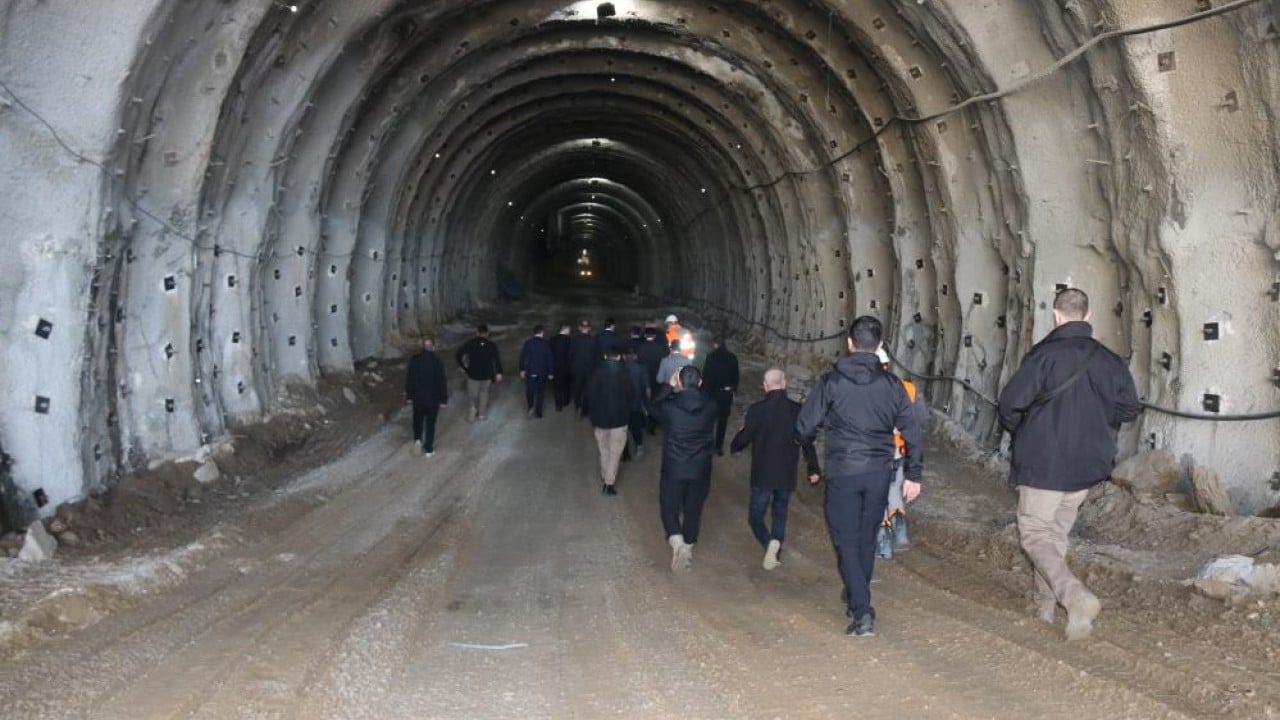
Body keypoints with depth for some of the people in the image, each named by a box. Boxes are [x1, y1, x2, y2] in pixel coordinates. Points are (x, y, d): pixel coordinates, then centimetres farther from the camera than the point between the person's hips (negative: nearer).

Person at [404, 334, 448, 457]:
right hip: (433, 398, -2)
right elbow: (442, 382, -13)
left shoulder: (414, 360, -12)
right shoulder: (437, 362, -20)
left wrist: (409, 395, 10)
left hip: (418, 397, 2)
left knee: (418, 419, 28)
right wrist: (444, 399, -1)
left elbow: (409, 379, -3)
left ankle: (417, 439, 37)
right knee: (430, 424, 12)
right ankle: (428, 450, 20)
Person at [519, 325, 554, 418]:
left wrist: (522, 369, 10)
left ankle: (530, 407, -2)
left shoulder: (527, 343, -4)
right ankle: (538, 412, 10)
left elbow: (522, 357, 0)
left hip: (530, 371, 1)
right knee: (540, 392, 8)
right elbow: (550, 358, -5)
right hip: (542, 372, -1)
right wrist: (551, 372, 3)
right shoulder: (546, 343, -7)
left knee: (529, 390, 16)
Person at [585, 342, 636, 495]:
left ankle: (605, 478, 28)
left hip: (600, 417, 2)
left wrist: (593, 413, 7)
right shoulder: (624, 372, -11)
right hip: (619, 417, -2)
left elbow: (589, 393, -5)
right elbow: (631, 394, -7)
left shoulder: (597, 371, -8)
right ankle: (609, 483, 1)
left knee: (604, 451, 19)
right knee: (614, 452, 4)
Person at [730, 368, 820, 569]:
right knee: (780, 513, 20)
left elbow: (743, 439, -5)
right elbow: (807, 442, 2)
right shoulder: (797, 410, -4)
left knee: (756, 515, 8)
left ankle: (769, 542, -19)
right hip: (787, 475, 3)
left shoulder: (756, 410, -12)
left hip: (762, 475, -3)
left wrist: (733, 446, 19)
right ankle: (776, 552, 4)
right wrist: (814, 469, 15)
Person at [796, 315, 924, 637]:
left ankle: (862, 613, -10)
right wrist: (914, 474, 10)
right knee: (867, 539, 18)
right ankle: (856, 598, 33)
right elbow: (911, 431, 2)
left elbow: (805, 427, -5)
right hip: (879, 472, 3)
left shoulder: (831, 382, -7)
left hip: (842, 472, -3)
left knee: (847, 543, 2)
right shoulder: (891, 384, 1)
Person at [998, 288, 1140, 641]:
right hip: (1087, 466, 6)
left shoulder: (1044, 355, -15)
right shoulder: (1108, 360, 1)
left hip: (1043, 462, -6)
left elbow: (1011, 403, -16)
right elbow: (1129, 408, 5)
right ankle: (1046, 605, 25)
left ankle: (1077, 597, -20)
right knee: (1057, 533, 19)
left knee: (1035, 535, 0)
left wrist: (1019, 432, 4)